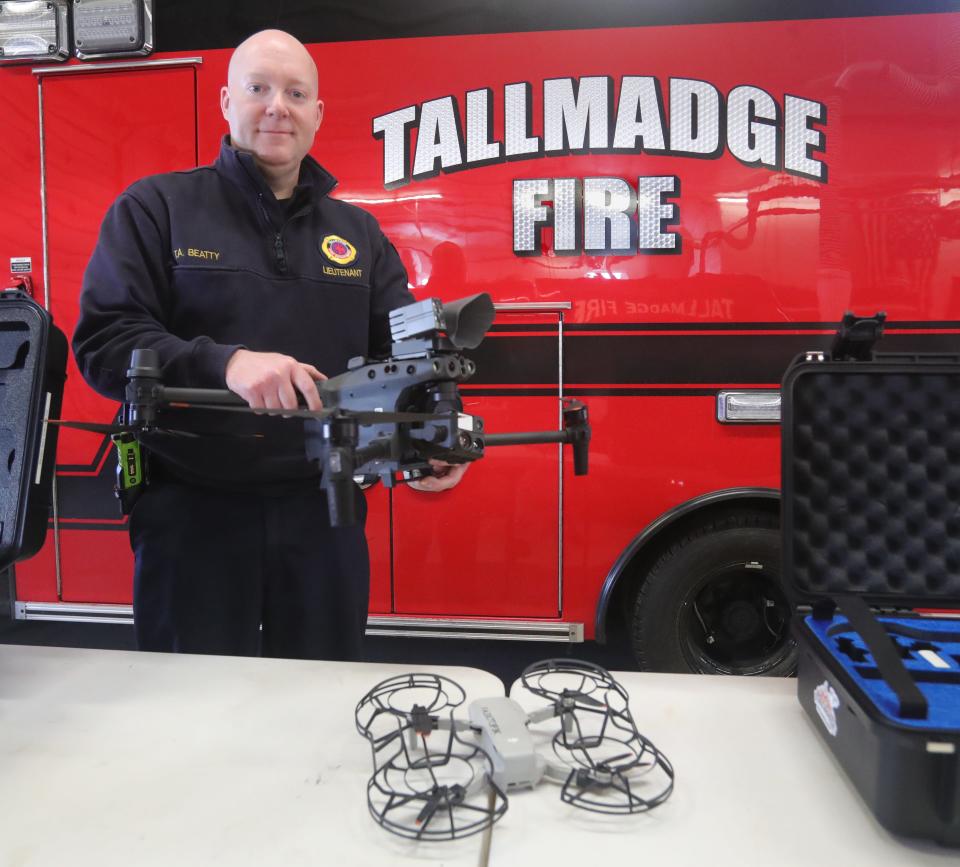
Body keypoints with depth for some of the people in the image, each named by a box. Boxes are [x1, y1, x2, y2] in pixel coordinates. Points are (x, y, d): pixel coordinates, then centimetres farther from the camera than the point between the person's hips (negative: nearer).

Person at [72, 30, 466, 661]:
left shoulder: (360, 234, 10)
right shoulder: (155, 208, 1)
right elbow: (103, 338, -9)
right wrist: (224, 363, -26)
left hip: (325, 512, 3)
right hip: (191, 510, -2)